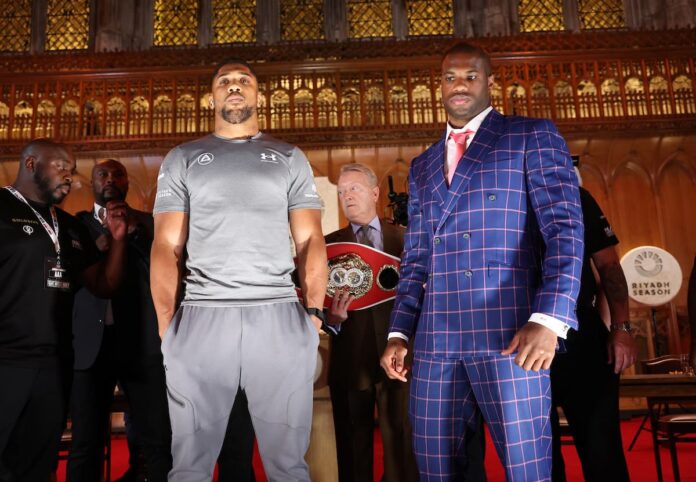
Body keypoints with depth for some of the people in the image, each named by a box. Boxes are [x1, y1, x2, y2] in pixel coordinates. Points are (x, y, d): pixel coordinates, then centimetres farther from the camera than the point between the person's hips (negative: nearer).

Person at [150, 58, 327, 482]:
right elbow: (167, 247, 7)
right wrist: (167, 322, -6)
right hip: (201, 318, 1)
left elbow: (310, 240, 9)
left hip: (279, 318, 0)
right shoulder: (182, 160, 15)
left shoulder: (290, 159, 16)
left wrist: (314, 311, -6)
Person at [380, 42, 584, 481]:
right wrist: (399, 332, 9)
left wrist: (548, 319, -18)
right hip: (435, 339, 5)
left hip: (510, 333, -4)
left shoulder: (533, 136, 6)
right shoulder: (422, 166, 21)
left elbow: (565, 227, -5)